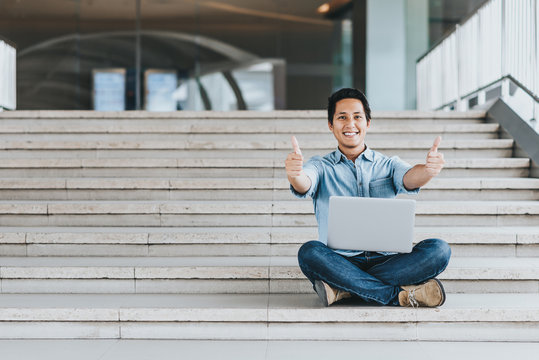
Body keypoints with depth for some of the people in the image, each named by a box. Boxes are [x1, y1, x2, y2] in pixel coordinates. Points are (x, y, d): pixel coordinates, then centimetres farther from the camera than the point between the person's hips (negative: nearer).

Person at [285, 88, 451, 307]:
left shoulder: (388, 165, 15)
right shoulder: (322, 167, 11)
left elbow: (410, 178, -8)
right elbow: (304, 185, -12)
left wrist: (428, 170, -34)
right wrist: (294, 175, -39)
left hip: (386, 261, 2)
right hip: (341, 262, -1)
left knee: (438, 250, -24)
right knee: (309, 252, -33)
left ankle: (344, 289, -27)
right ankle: (401, 294, -30)